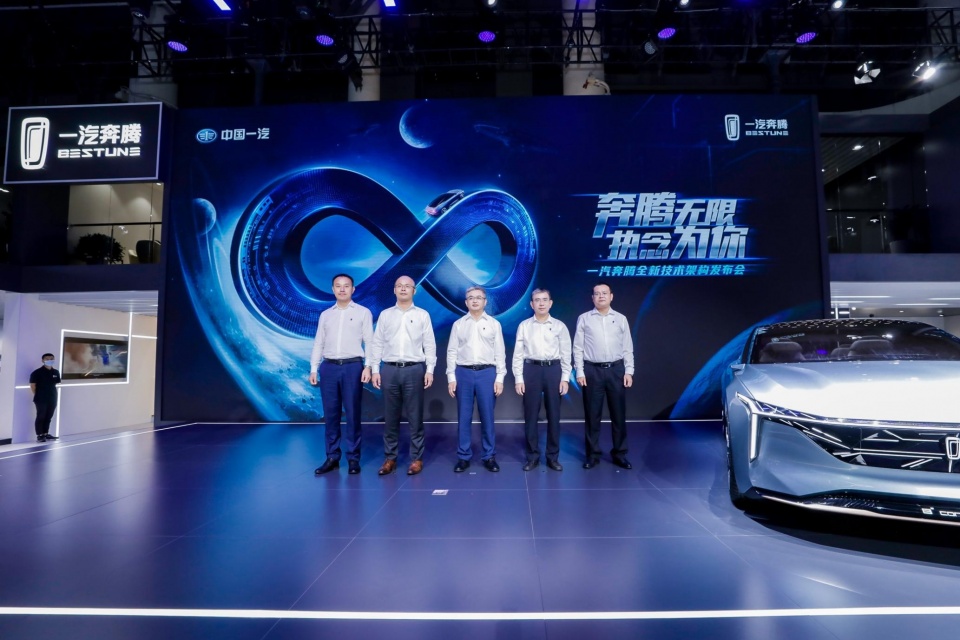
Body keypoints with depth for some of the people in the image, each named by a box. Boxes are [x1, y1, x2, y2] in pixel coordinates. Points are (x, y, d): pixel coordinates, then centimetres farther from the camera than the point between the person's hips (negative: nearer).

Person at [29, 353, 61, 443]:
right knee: (41, 417, -1)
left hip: (52, 399, 5)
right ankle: (39, 435, 5)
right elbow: (32, 385, -7)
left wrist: (53, 394, 11)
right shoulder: (37, 372, -9)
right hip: (41, 399, -5)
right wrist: (38, 395, -4)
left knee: (48, 417, 13)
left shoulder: (56, 372, 8)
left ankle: (46, 434, 22)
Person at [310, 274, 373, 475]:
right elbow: (318, 343, 13)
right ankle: (332, 457, 15)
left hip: (352, 367, -3)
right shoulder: (325, 315, 15)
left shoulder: (363, 312, 6)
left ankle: (353, 458, 10)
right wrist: (313, 369, 6)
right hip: (328, 367, 3)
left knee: (352, 414, 1)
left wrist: (368, 367, -9)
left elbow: (370, 342, 0)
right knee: (330, 414, 6)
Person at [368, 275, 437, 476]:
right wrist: (375, 369, 1)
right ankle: (389, 458, 18)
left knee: (415, 417, 4)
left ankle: (416, 458, 14)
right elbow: (377, 343, 8)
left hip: (414, 370, -1)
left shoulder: (423, 315, 6)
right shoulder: (385, 315, 10)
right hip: (390, 370, 2)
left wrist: (430, 370, -5)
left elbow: (429, 344, 3)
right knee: (390, 417, 7)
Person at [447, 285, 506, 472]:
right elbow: (452, 352, 5)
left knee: (487, 417, 4)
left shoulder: (494, 324, 5)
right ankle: (463, 456, 17)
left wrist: (500, 378, -3)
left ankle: (489, 456, 16)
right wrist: (451, 377, -2)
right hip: (463, 373, 1)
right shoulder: (458, 324, 7)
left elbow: (500, 353, 3)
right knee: (463, 417, 6)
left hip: (487, 373, -1)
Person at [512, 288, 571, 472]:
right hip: (531, 370, 0)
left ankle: (553, 456, 21)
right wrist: (518, 378, -3)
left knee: (553, 415, 7)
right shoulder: (524, 326, 3)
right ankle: (532, 456, 20)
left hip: (553, 370, 0)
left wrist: (565, 378, -2)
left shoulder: (559, 326, 3)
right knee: (530, 415, 6)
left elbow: (566, 354, 3)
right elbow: (518, 354, 2)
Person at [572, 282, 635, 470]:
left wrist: (628, 371, 1)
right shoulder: (584, 319, 3)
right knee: (592, 414, 5)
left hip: (616, 370, 2)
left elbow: (628, 348, 8)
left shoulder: (621, 319, 8)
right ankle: (593, 454, 17)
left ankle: (619, 454, 21)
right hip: (592, 370, -1)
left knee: (619, 413, 8)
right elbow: (578, 348, 1)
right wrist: (579, 372, -6)